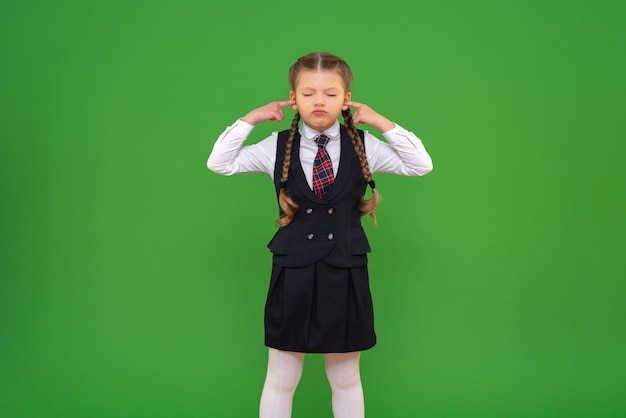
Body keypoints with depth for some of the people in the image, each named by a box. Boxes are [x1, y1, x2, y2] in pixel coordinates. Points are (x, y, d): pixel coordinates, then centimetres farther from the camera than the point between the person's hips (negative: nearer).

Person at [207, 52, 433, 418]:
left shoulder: (363, 146, -1)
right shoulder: (277, 147, -1)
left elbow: (422, 166, -3)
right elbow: (219, 163, -1)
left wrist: (383, 123, -9)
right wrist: (250, 119, -7)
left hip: (346, 275, 0)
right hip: (292, 274, 0)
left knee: (346, 379, 15)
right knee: (281, 380, 11)